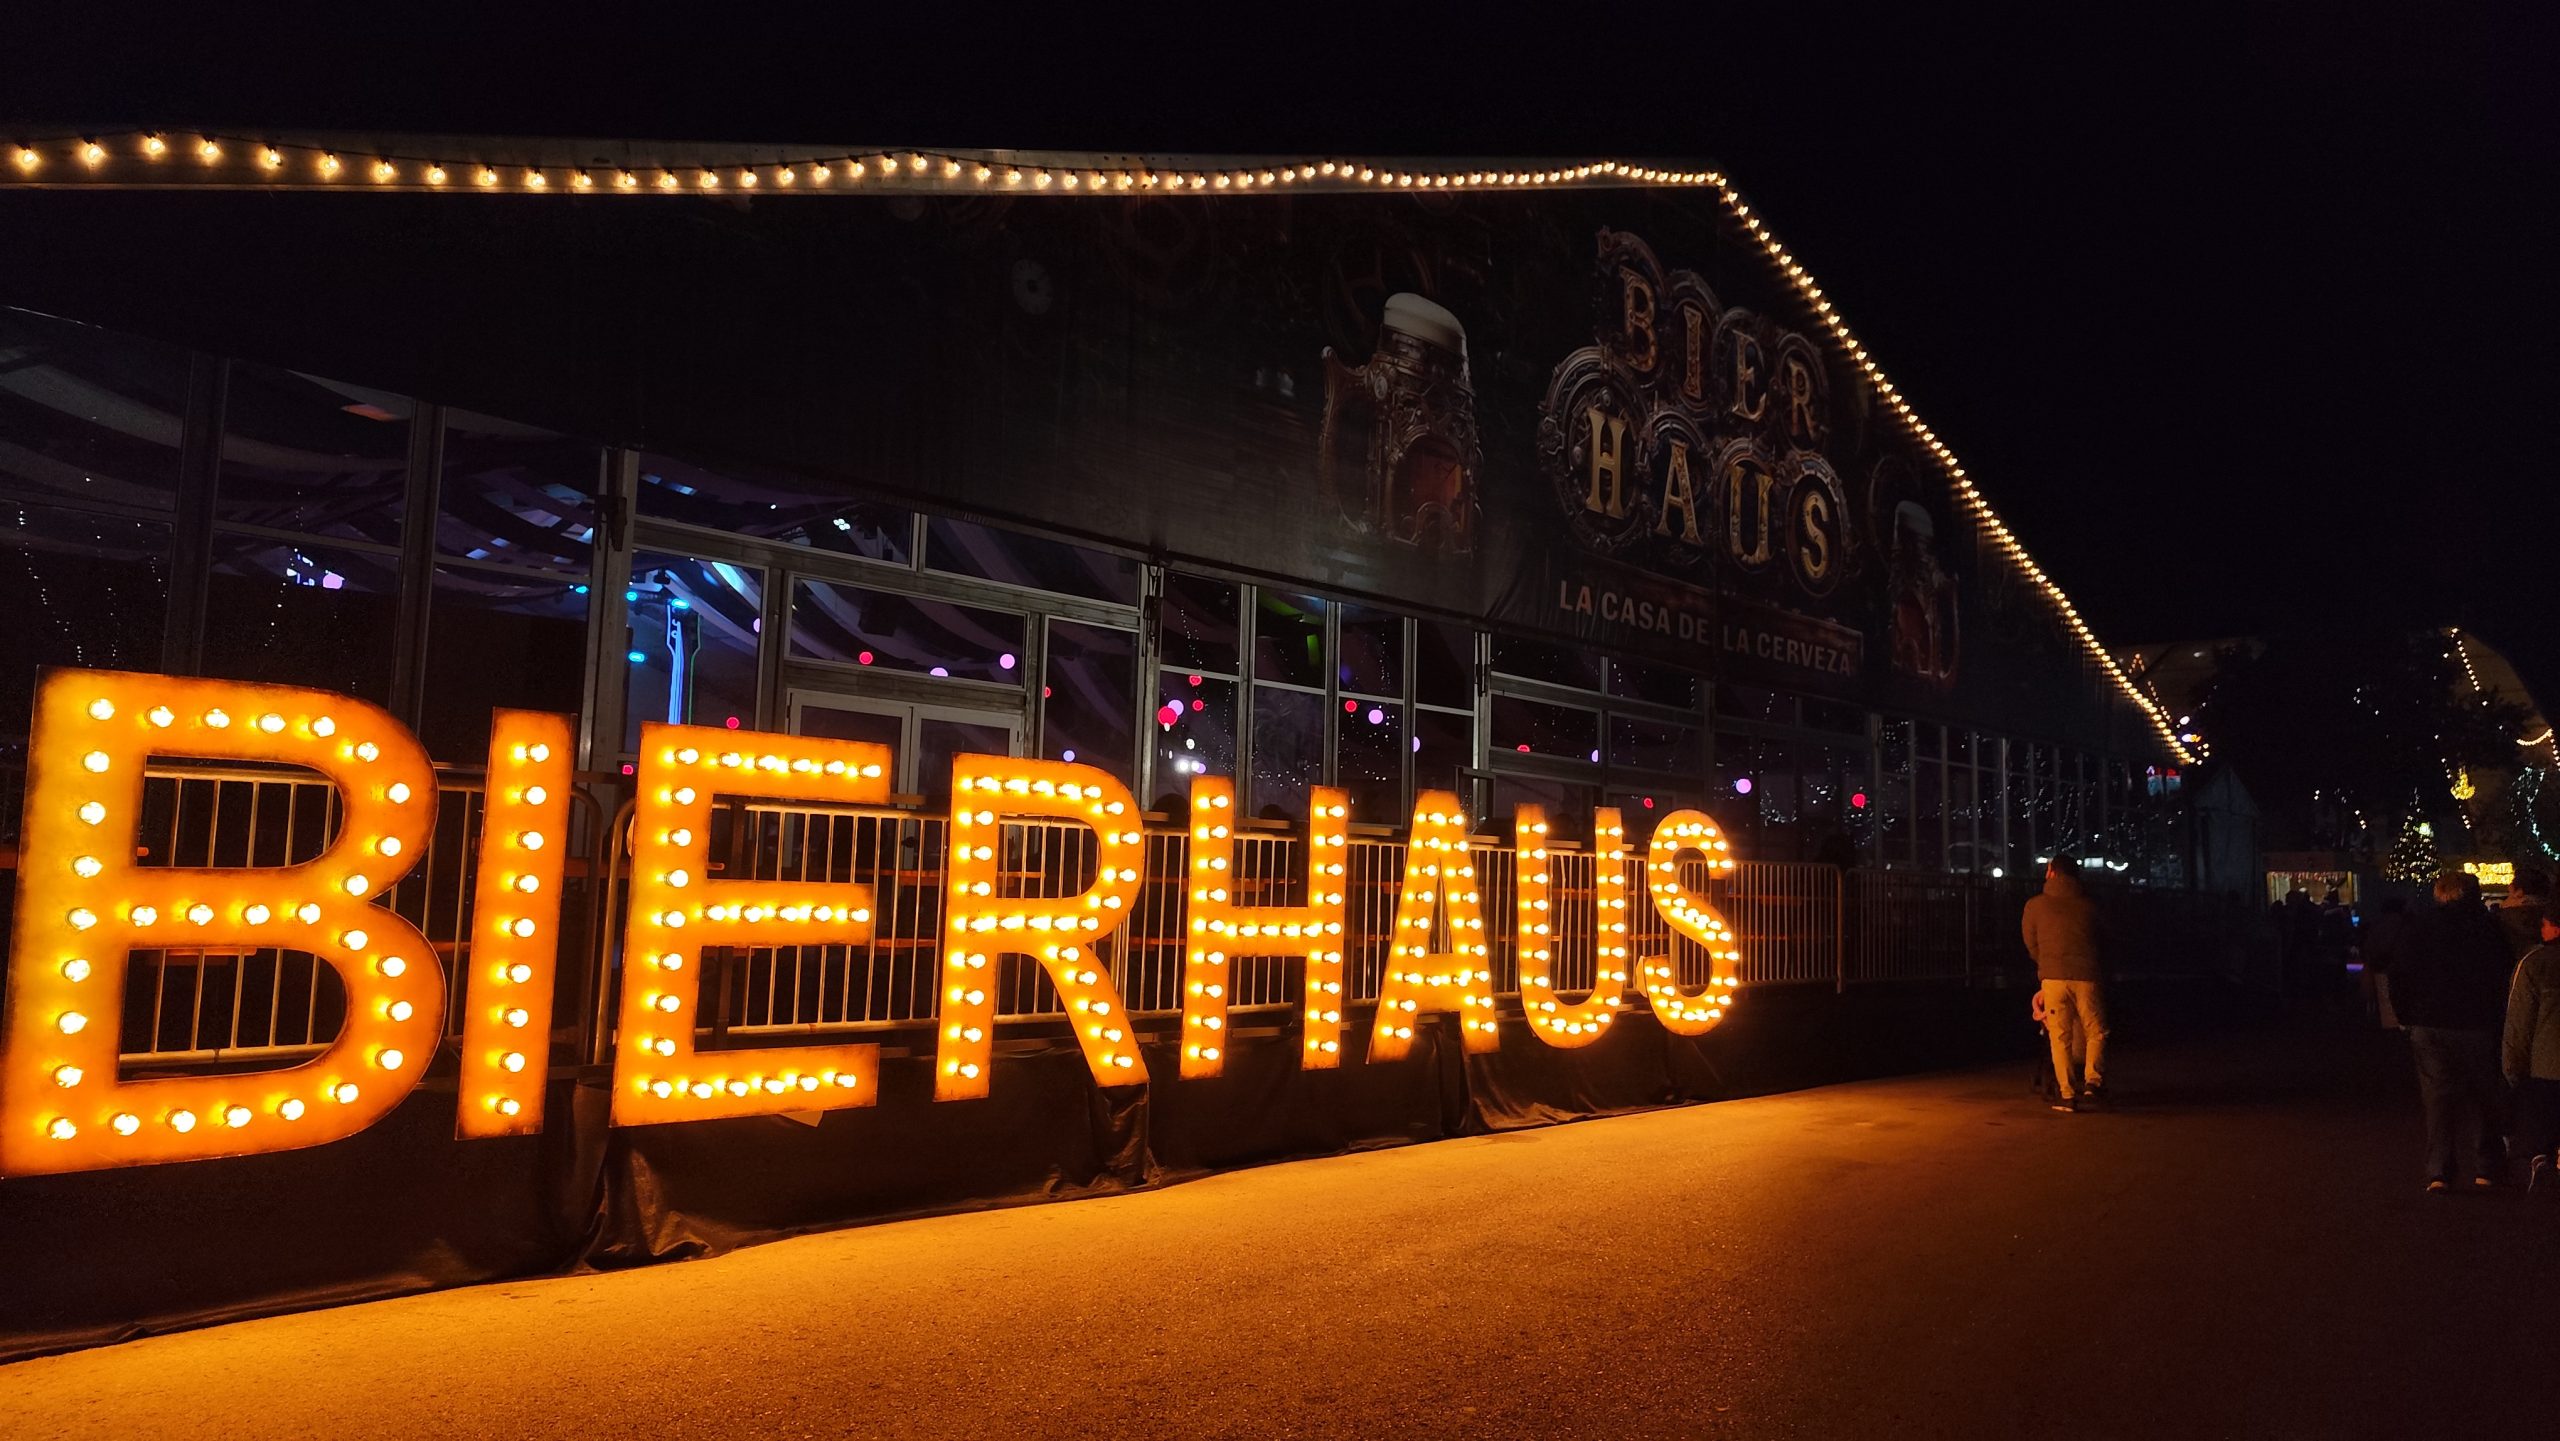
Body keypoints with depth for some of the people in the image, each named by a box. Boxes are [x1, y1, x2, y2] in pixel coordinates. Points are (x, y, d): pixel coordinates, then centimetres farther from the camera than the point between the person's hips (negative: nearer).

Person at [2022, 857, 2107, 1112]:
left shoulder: (2035, 906, 4)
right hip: (2087, 977, 1)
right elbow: (2100, 941, 17)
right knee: (2095, 1032, 12)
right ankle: (2093, 1082, -4)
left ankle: (2066, 1093, 1)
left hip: (2053, 978, -1)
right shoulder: (2089, 906, 7)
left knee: (2060, 1037, 4)